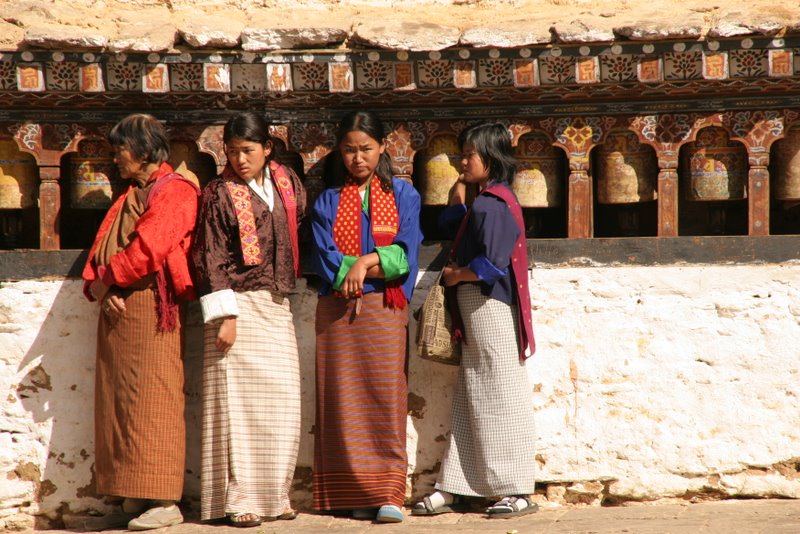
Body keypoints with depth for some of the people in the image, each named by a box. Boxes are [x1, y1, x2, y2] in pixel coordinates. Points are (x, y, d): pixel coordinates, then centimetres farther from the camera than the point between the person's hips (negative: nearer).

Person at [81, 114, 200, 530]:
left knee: (151, 401, -9)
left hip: (150, 306, -8)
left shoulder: (176, 192, -4)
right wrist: (101, 288, -5)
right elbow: (101, 249, 14)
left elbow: (149, 248, -16)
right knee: (117, 403, 4)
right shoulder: (128, 199, 23)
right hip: (116, 308, 8)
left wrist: (107, 279, -8)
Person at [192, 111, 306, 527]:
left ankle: (274, 495, 12)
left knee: (282, 404, 4)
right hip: (239, 305, -5)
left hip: (277, 306, 5)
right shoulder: (220, 195, -5)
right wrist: (223, 316, -15)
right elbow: (209, 259, -8)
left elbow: (302, 221, 24)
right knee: (238, 403, -4)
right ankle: (239, 500, -1)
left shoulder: (286, 182, 7)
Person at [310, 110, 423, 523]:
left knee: (385, 397, -8)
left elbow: (406, 255, -1)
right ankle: (356, 493, 3)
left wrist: (364, 262, -14)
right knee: (345, 400, -1)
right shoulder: (328, 201, 11)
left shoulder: (402, 195, 10)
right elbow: (325, 261, -2)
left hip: (384, 312, -1)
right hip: (337, 313, 1)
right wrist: (380, 265, -6)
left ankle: (388, 495, -9)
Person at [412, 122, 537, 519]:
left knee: (501, 397, -5)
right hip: (476, 310, 10)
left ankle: (518, 492, 0)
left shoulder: (491, 205, -16)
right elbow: (448, 224, 29)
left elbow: (491, 264, -24)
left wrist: (456, 275, -9)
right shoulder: (484, 201, 15)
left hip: (489, 307, -10)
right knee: (470, 400, 10)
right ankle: (452, 489, 15)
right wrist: (459, 189, 18)